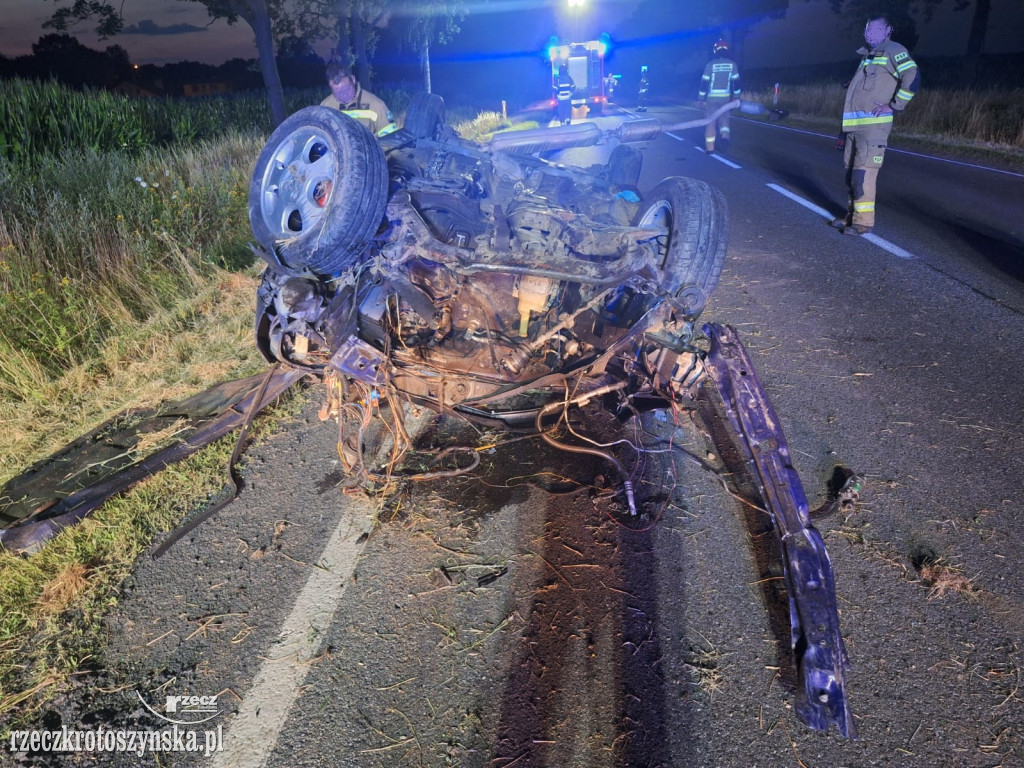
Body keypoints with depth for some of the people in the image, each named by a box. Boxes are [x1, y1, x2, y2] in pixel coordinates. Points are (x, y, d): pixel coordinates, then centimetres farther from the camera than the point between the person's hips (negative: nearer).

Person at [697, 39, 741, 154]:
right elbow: (736, 82, 2)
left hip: (711, 97, -2)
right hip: (725, 97, 2)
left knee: (710, 121, 5)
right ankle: (725, 136, -11)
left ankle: (710, 147, 4)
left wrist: (700, 99, -1)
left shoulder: (710, 64, -9)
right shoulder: (732, 64, -1)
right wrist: (736, 97, 10)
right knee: (724, 118, 17)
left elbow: (704, 82, -8)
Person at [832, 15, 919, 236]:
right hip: (855, 126, 8)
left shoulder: (893, 51, -1)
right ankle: (853, 215, 21)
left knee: (863, 173, -12)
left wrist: (893, 106, -15)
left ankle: (863, 221, -9)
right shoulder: (866, 56, 23)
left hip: (873, 126, -8)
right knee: (851, 173, 11)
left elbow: (912, 77, -13)